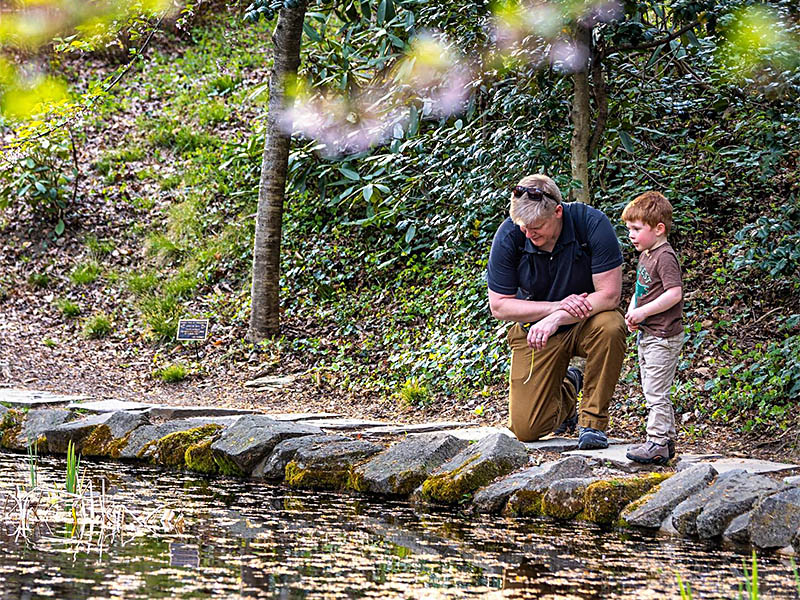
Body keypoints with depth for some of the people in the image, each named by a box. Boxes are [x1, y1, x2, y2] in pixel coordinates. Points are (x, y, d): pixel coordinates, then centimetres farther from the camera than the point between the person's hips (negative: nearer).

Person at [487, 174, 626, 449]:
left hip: (587, 320, -2)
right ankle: (567, 387, 28)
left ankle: (593, 420, -19)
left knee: (611, 327, -39)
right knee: (526, 429, -8)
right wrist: (555, 307, -26)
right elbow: (499, 305, -13)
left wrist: (557, 319, -34)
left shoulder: (591, 223, -24)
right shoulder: (508, 237, -18)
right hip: (535, 326, 2)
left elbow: (609, 295, -24)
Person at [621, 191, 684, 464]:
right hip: (647, 336, 10)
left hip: (663, 337, -10)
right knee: (653, 392, 15)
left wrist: (642, 312, -21)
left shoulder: (665, 257, -16)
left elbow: (674, 293, -24)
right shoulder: (645, 255, 14)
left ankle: (658, 444, -5)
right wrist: (631, 313, 6)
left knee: (656, 393, -8)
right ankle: (667, 441, 22)